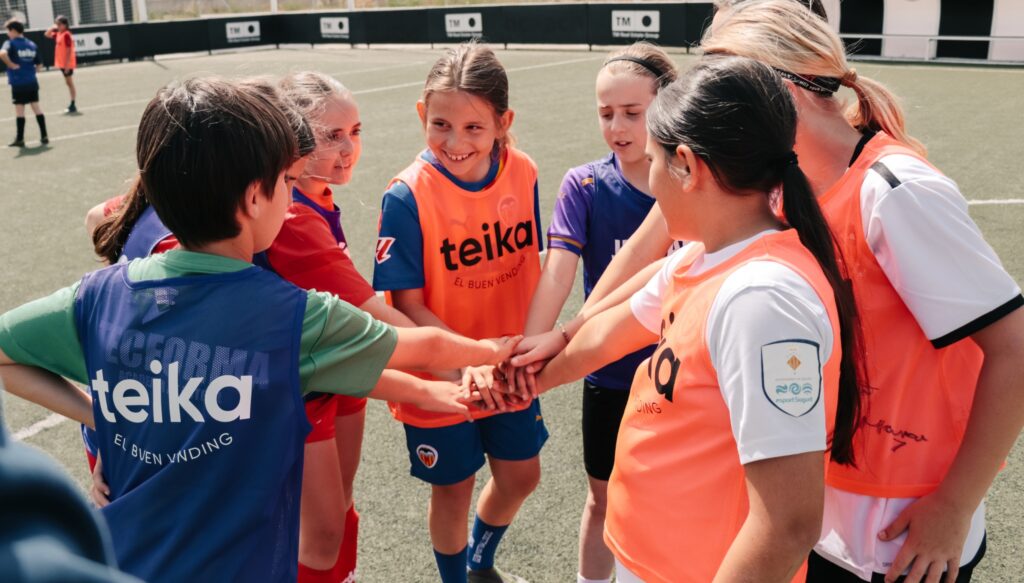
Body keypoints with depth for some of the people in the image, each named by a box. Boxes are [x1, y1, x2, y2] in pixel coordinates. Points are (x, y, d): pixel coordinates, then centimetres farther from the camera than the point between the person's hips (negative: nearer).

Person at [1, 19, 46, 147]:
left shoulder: (10, 43, -8)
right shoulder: (32, 45, 8)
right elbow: (38, 64, 11)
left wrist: (11, 64, -16)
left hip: (18, 83, -5)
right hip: (32, 82, 5)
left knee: (19, 110, 1)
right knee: (36, 107, 10)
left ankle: (20, 139, 5)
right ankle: (44, 136, 11)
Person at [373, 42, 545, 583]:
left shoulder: (522, 174, -10)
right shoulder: (408, 196, -22)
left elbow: (531, 265, 2)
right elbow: (407, 306, -19)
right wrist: (467, 362, -30)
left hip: (507, 371, 5)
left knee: (520, 474, 21)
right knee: (453, 490, 15)